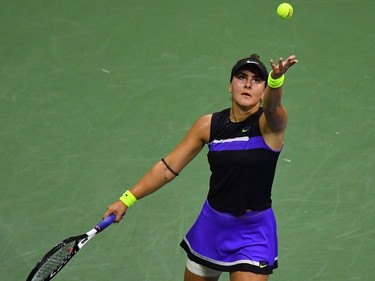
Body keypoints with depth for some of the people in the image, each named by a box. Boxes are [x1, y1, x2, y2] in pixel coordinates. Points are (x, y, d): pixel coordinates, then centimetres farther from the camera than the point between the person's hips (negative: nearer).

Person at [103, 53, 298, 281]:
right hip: (212, 226, 4)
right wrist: (127, 200, -1)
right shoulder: (209, 125, -4)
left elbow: (272, 105, -40)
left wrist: (276, 79, -62)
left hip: (254, 233, -4)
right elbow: (169, 168, 3)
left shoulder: (270, 123, -15)